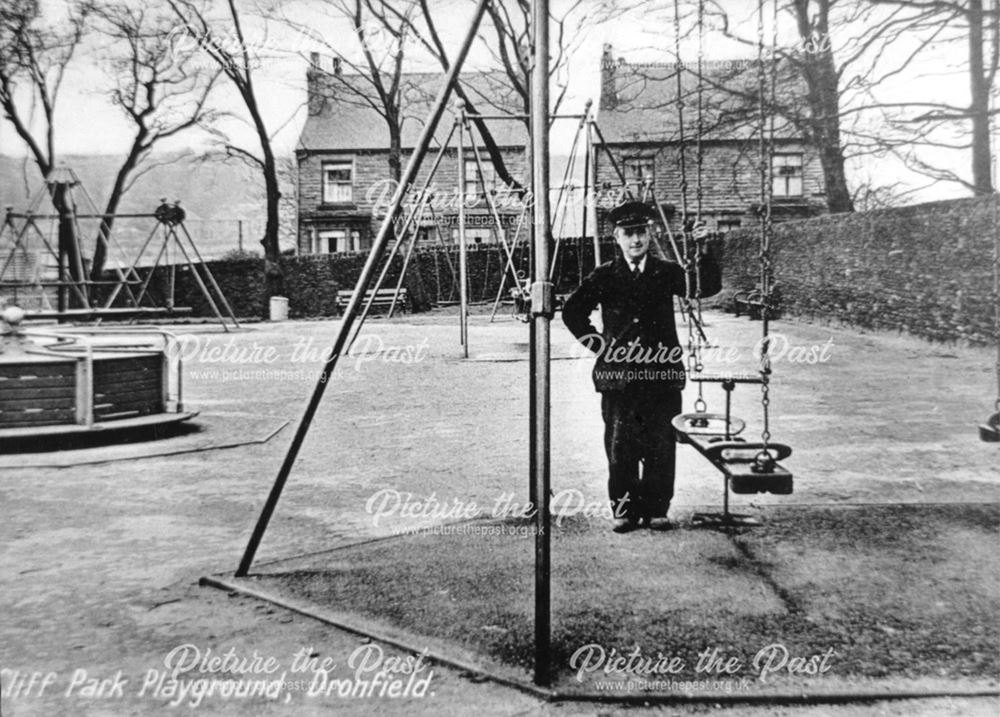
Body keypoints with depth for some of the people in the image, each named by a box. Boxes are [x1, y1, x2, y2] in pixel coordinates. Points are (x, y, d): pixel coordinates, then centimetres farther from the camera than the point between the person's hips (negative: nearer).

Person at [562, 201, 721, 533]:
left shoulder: (666, 272, 8)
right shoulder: (604, 276, 5)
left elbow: (708, 287, 0)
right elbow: (573, 311, 8)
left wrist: (704, 252, -13)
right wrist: (597, 343, 2)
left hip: (662, 373, 1)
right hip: (618, 374, -1)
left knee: (661, 446, 4)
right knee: (620, 446, 2)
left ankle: (656, 509, 16)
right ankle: (624, 509, 14)